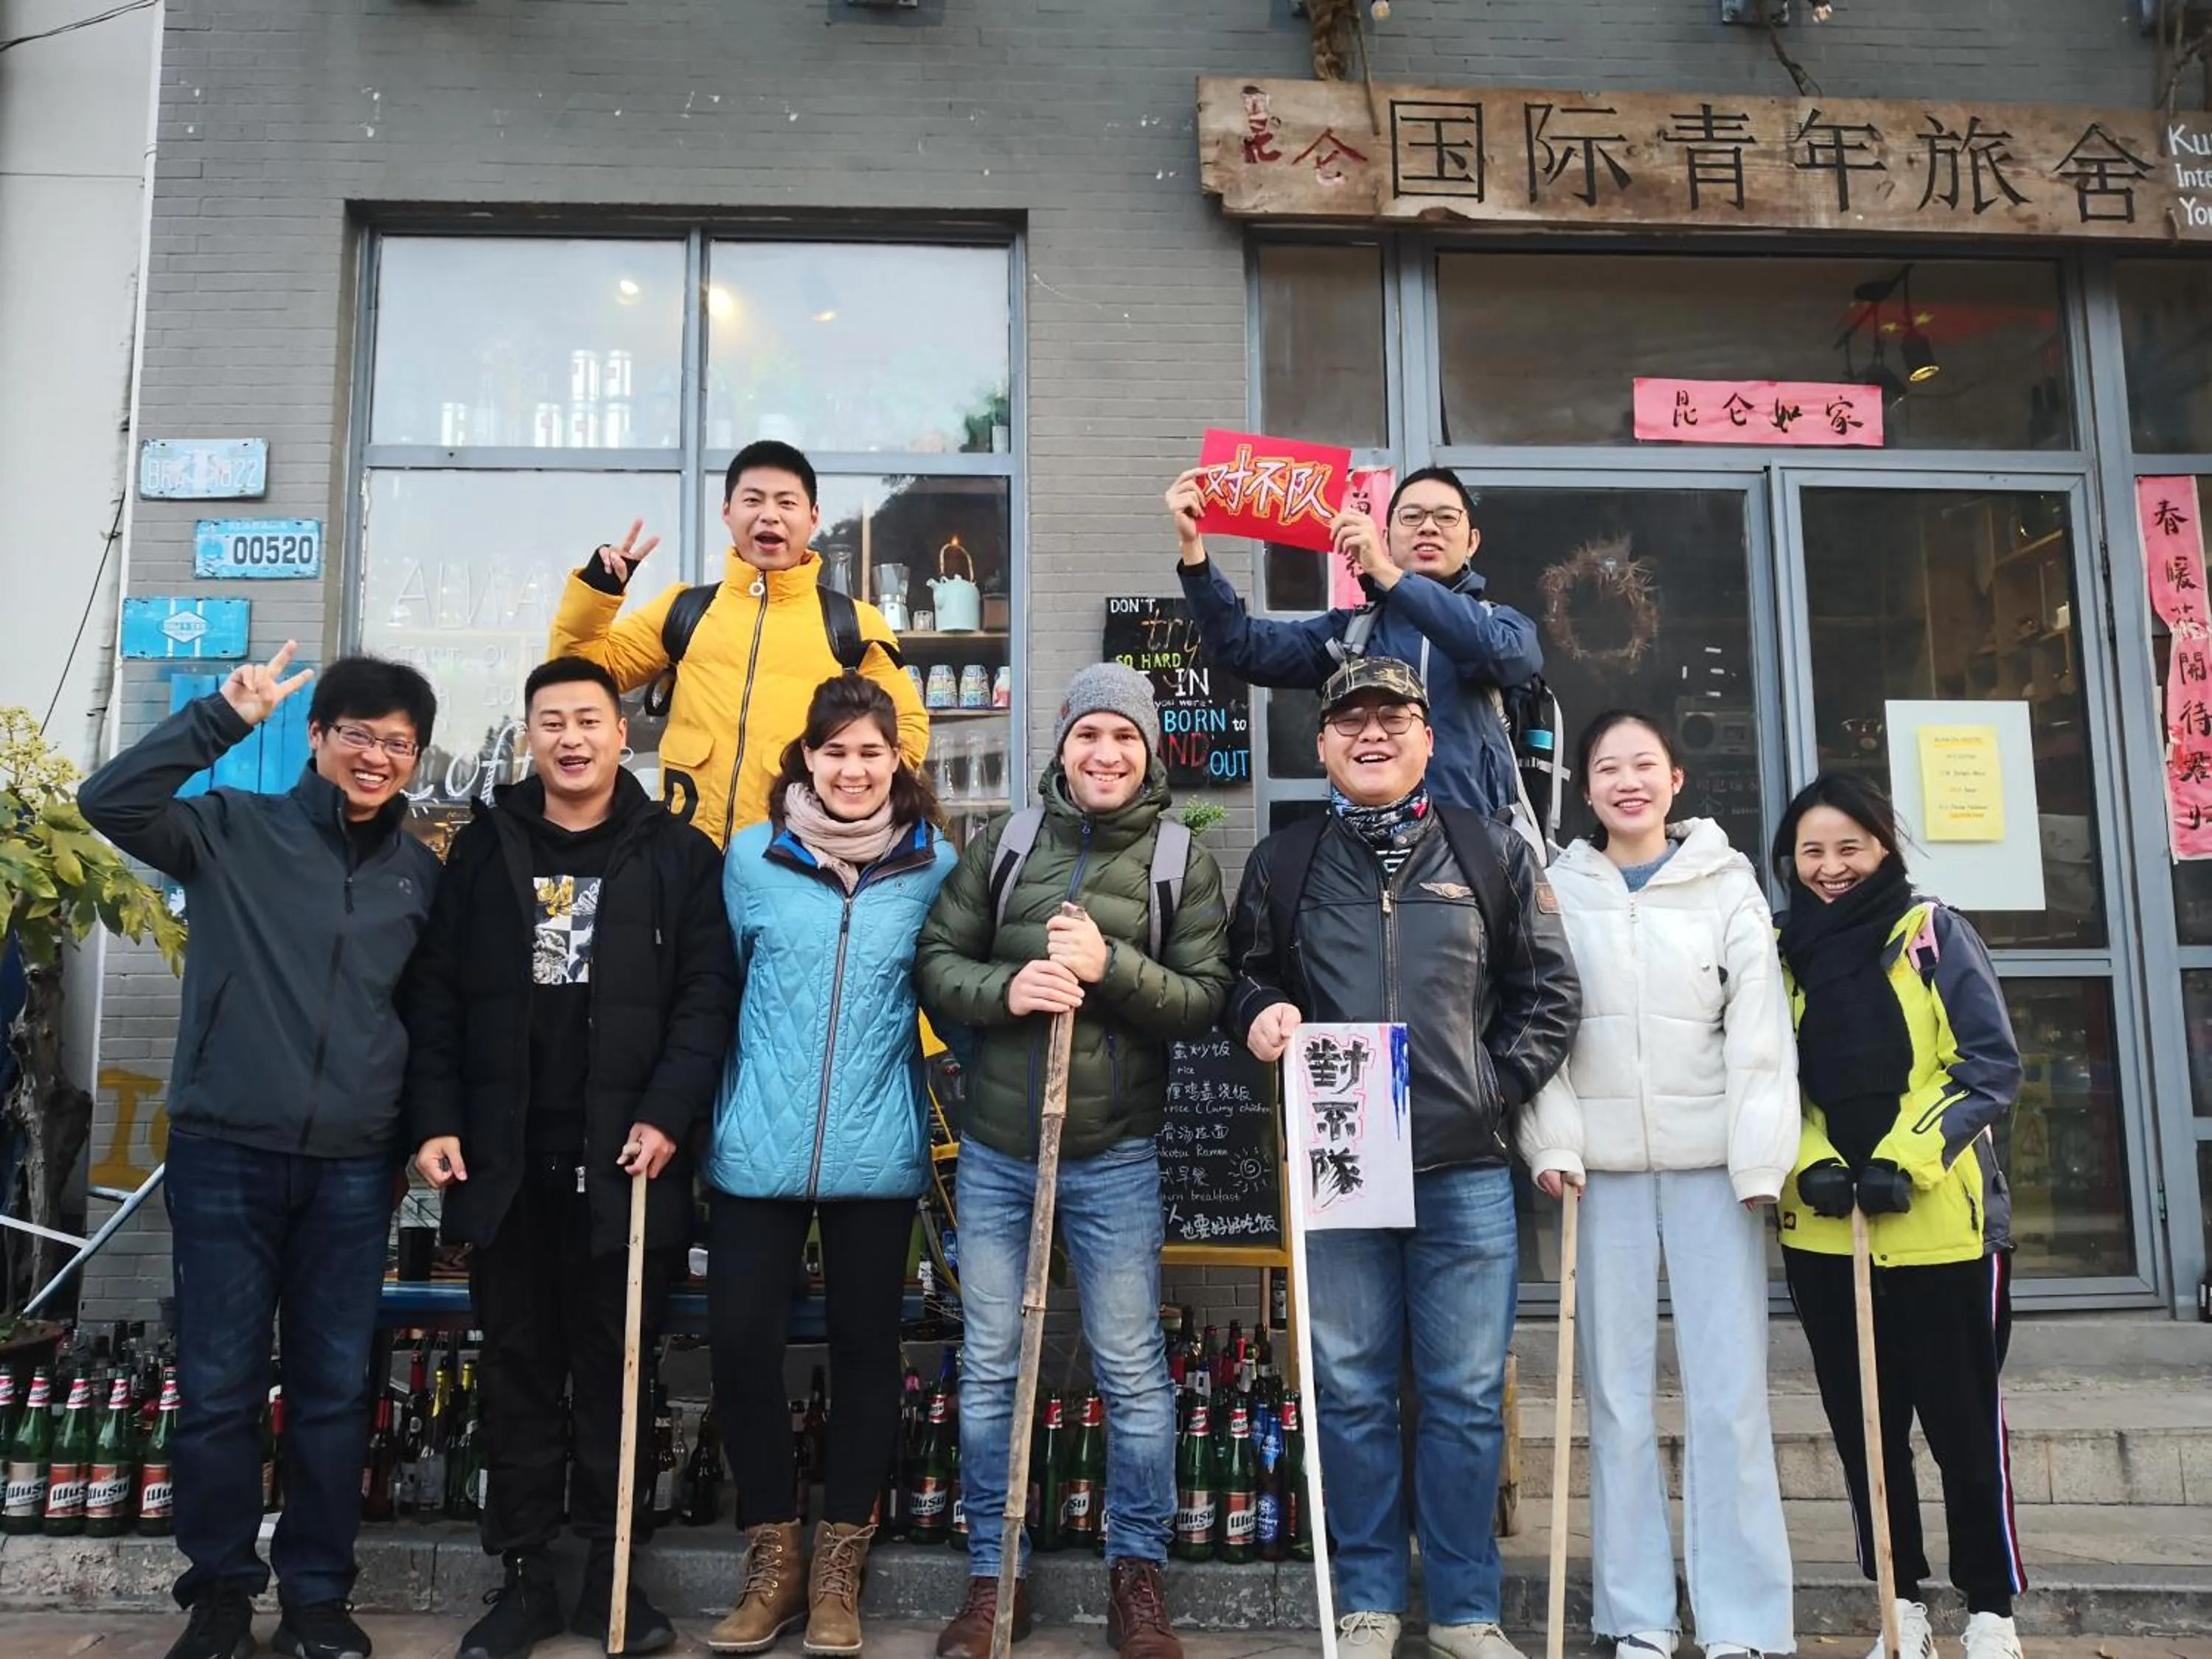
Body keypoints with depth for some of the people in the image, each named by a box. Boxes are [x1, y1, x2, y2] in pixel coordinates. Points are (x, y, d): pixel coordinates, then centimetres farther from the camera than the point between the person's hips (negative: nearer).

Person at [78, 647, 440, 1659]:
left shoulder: (424, 873, 8)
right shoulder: (233, 830, 0)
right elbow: (110, 802, -15)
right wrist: (225, 716, -19)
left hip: (353, 1167, 2)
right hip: (224, 1154, -2)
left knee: (334, 1389, 9)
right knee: (218, 1386, 7)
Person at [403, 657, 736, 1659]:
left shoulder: (677, 855, 2)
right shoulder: (483, 848, 8)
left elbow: (707, 995, -3)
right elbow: (435, 992, 6)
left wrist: (667, 1114, -14)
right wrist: (435, 1120, -4)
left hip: (623, 1161, -2)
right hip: (503, 1161, 2)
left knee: (616, 1368, 8)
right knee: (518, 1369, 11)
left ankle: (613, 1572, 21)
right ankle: (523, 1575, 23)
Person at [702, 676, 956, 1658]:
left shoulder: (935, 866, 1)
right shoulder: (751, 858, 2)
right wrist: (698, 1107, 14)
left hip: (877, 1153, 0)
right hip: (758, 1149, 1)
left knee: (864, 1347, 8)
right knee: (740, 1341, 0)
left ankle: (838, 1561, 24)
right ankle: (773, 1551, 21)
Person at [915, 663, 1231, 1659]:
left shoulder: (1183, 862, -1)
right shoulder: (1001, 845, 4)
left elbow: (1206, 1001, -5)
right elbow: (935, 962, 3)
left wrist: (1110, 965, -20)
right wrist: (1004, 989, -16)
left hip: (1115, 1158, -2)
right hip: (993, 1149, 2)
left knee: (1133, 1373, 7)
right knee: (988, 1370, 10)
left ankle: (1138, 1574, 25)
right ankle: (992, 1576, 26)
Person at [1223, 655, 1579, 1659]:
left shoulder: (1493, 853, 8)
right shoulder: (1282, 864, 10)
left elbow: (1549, 991, 7)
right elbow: (1245, 978, 16)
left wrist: (1499, 1087, -3)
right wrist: (1259, 1018, -6)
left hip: (1466, 1170, 0)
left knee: (1468, 1395, 5)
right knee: (1351, 1393, 8)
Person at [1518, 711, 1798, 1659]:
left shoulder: (1727, 884, 6)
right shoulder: (1558, 890, 7)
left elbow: (1760, 1027, 0)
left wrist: (1761, 1159, -8)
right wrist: (1553, 1139, -7)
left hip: (1710, 1159, -1)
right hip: (1604, 1163, 1)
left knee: (1729, 1390, -1)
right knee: (1617, 1388, 5)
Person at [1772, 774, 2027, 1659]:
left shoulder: (1934, 932, -3)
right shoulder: (1780, 950, 6)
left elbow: (1990, 1065, -7)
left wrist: (1904, 1159, -16)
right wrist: (1809, 1163, -10)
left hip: (1940, 1219, -3)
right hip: (1822, 1226, 3)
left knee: (1962, 1418, 6)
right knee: (1861, 1423, 10)